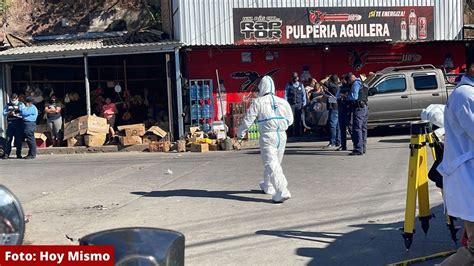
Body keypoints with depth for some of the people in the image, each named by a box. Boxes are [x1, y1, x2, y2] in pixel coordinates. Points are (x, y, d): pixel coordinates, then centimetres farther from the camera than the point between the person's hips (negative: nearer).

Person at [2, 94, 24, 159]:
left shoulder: (21, 105, 6)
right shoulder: (8, 105, 13)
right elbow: (4, 113, 8)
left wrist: (16, 114, -15)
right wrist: (9, 113, -11)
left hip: (19, 124, -1)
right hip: (10, 124, 2)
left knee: (19, 139, 1)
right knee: (8, 139, -2)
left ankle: (18, 154, 9)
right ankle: (6, 154, 1)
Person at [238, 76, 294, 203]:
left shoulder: (258, 102, -4)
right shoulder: (283, 102, 9)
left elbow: (248, 120, -1)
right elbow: (290, 120, 14)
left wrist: (240, 133, 14)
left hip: (267, 136, -5)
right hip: (282, 135, 5)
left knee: (271, 165, -7)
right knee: (275, 163, 20)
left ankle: (282, 192, -19)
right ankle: (268, 186, 36)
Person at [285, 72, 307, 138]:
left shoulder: (301, 85, 11)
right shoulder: (288, 85, 6)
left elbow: (303, 94, 12)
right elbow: (285, 94, 3)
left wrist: (304, 103, 6)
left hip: (299, 104, 1)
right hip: (291, 104, -1)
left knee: (298, 119, 0)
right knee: (291, 119, -6)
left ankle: (298, 132, 7)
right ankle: (292, 133, -1)